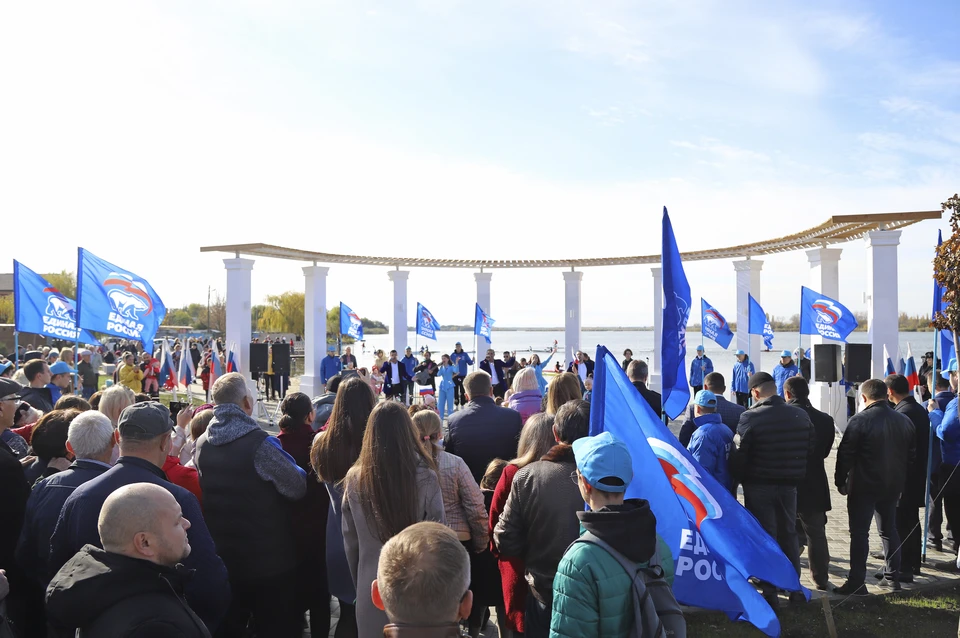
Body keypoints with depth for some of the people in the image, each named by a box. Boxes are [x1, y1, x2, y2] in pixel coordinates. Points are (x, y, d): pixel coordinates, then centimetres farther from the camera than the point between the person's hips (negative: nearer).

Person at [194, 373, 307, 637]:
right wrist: (299, 472, 6)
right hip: (268, 559, -6)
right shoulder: (259, 444, -22)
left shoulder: (202, 444, 0)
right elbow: (299, 489, -15)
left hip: (220, 557, 6)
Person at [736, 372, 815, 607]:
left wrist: (741, 478, 1)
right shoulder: (801, 415, -2)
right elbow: (810, 448, 5)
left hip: (759, 486, -4)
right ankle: (794, 587, 27)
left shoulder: (750, 417, -18)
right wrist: (795, 472, 14)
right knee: (789, 534, 18)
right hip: (790, 484, 5)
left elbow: (741, 455, -15)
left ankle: (770, 592, 9)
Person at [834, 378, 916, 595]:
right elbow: (911, 454, 12)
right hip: (893, 485, 6)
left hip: (864, 485, -6)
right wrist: (900, 480, 19)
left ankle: (856, 583, -3)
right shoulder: (904, 421, 5)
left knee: (859, 532, -2)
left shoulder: (859, 420, -15)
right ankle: (892, 576, 25)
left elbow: (845, 454, -15)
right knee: (889, 529, 18)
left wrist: (841, 481, -4)